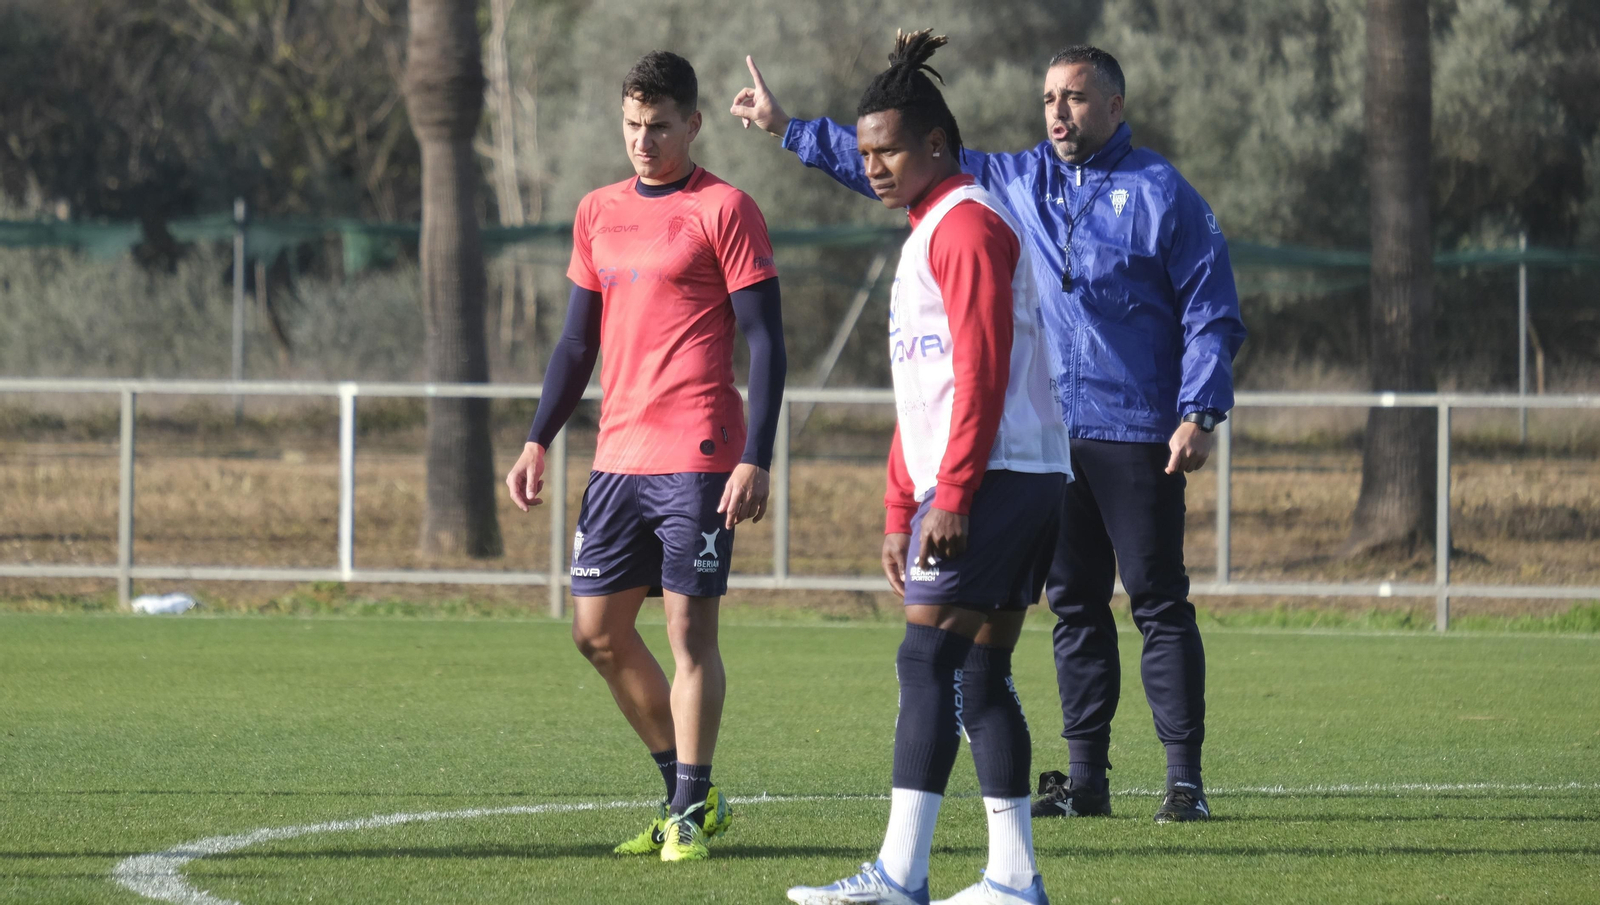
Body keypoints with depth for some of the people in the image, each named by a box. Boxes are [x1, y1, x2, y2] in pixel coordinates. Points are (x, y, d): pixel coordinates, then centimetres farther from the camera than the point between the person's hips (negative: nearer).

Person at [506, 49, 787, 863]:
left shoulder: (722, 210, -4)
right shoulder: (598, 213, 15)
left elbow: (765, 341, -7)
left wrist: (755, 460, -15)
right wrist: (538, 442, 12)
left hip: (696, 459, -7)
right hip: (618, 455, 7)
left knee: (689, 627, -6)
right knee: (597, 629, 7)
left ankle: (690, 812, 1)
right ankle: (683, 792, 19)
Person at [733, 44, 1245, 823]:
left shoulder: (1162, 195, -2)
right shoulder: (1015, 182, 12)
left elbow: (1212, 314, -2)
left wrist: (1199, 414, -12)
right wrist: (790, 131, 15)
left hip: (1137, 437, -5)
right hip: (1049, 433, 5)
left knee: (1160, 605, -5)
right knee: (1074, 607, 8)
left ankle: (1185, 779, -4)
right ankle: (1085, 778, 12)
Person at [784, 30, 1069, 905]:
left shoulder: (966, 224, -10)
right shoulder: (929, 232, 22)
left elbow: (981, 367, -18)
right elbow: (921, 392, 25)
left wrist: (952, 495, -21)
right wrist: (899, 512, 21)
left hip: (992, 480, -10)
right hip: (1020, 487, 10)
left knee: (929, 661, -11)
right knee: (980, 677, 8)